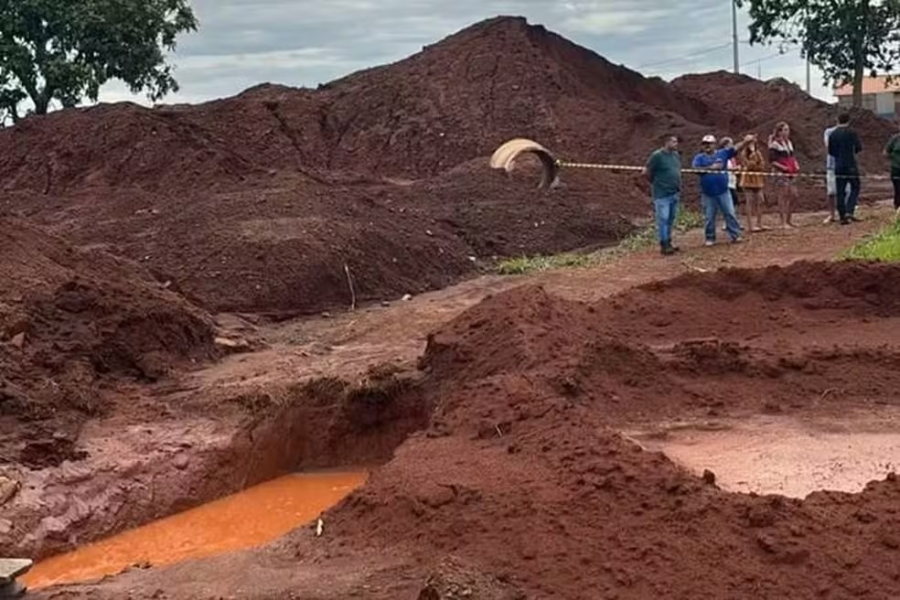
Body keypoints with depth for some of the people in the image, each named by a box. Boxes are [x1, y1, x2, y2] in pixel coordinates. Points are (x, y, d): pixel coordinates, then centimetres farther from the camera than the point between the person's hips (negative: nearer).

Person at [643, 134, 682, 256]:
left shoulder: (677, 155, 9)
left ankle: (668, 242, 23)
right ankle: (664, 245, 1)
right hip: (662, 194, -7)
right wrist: (657, 183, 2)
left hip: (675, 193, 7)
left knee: (671, 219, 13)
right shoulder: (657, 156, -13)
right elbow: (646, 172, -10)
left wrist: (678, 185, 13)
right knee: (663, 219, -4)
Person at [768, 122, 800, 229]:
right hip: (781, 174, -8)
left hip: (791, 174, 8)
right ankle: (784, 222, -4)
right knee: (783, 198, -7)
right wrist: (783, 167, -20)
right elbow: (772, 160, -11)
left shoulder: (789, 143, 18)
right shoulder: (774, 144, -6)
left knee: (793, 196, 5)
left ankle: (788, 220, 16)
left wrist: (796, 166, 6)